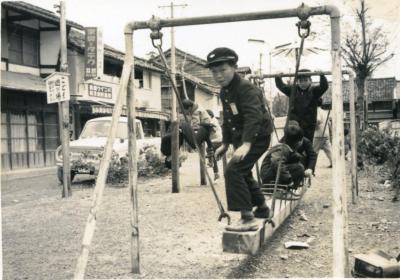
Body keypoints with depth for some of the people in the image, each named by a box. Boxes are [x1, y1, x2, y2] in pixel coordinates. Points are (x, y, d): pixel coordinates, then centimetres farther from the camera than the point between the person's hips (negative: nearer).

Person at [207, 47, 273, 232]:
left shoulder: (246, 88, -20)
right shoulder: (224, 93, 9)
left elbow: (253, 116, -34)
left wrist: (246, 144, -44)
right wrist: (225, 143, 16)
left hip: (257, 137, -10)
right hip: (241, 137, 10)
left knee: (233, 171, -21)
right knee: (242, 173, 21)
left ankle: (248, 218, -19)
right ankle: (262, 208, 41)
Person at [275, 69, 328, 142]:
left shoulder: (314, 91, 2)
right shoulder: (292, 90, 8)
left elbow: (324, 86, -12)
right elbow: (280, 85, 8)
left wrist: (321, 76, -27)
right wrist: (278, 77, -10)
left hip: (308, 127, -1)